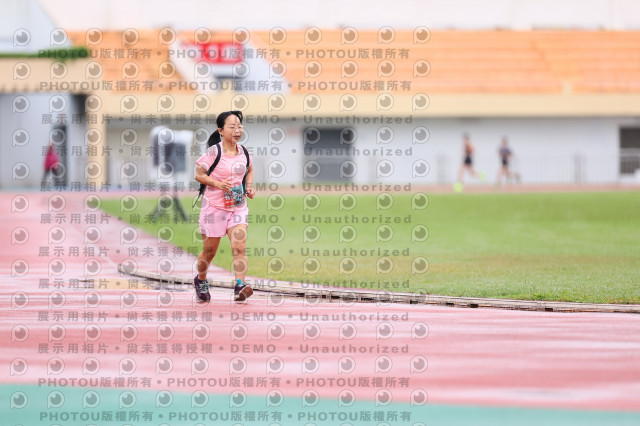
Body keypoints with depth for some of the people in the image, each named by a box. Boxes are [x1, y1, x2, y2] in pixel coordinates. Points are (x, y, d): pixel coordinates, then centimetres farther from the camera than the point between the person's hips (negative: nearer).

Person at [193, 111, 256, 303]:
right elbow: (199, 174, -9)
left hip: (238, 207, 3)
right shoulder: (213, 152, -12)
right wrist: (217, 183, -23)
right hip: (214, 206, -3)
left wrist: (249, 187, 5)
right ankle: (200, 280, 36)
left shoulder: (243, 152, 3)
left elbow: (249, 171, 22)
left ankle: (239, 287, -24)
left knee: (239, 247, -15)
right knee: (209, 251, 9)